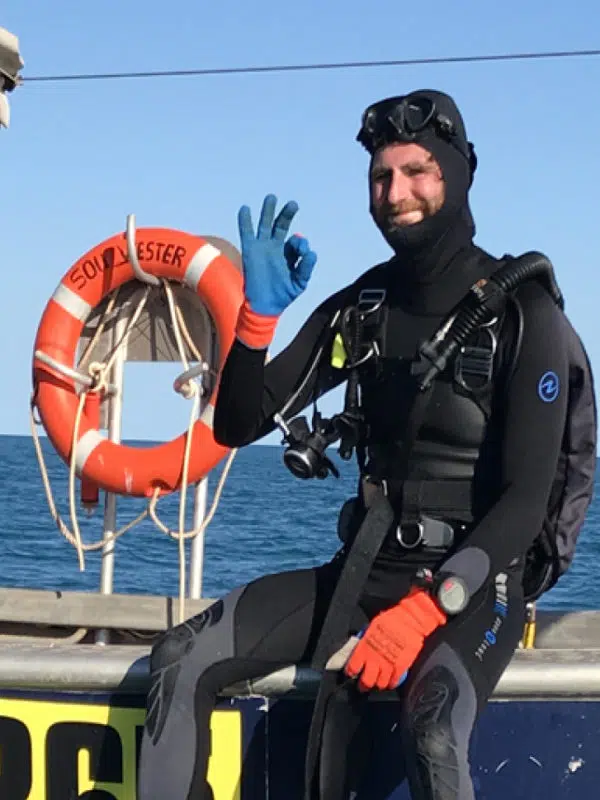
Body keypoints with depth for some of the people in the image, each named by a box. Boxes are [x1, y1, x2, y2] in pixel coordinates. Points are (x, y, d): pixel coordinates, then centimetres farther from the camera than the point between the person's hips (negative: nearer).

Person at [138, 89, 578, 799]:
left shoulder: (523, 315, -10)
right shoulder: (359, 309, 6)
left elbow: (526, 499, -14)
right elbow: (238, 427, 5)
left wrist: (424, 611, -24)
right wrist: (259, 314, -12)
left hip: (471, 584, -5)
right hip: (364, 570, 5)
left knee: (432, 738, -35)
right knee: (180, 661, -11)